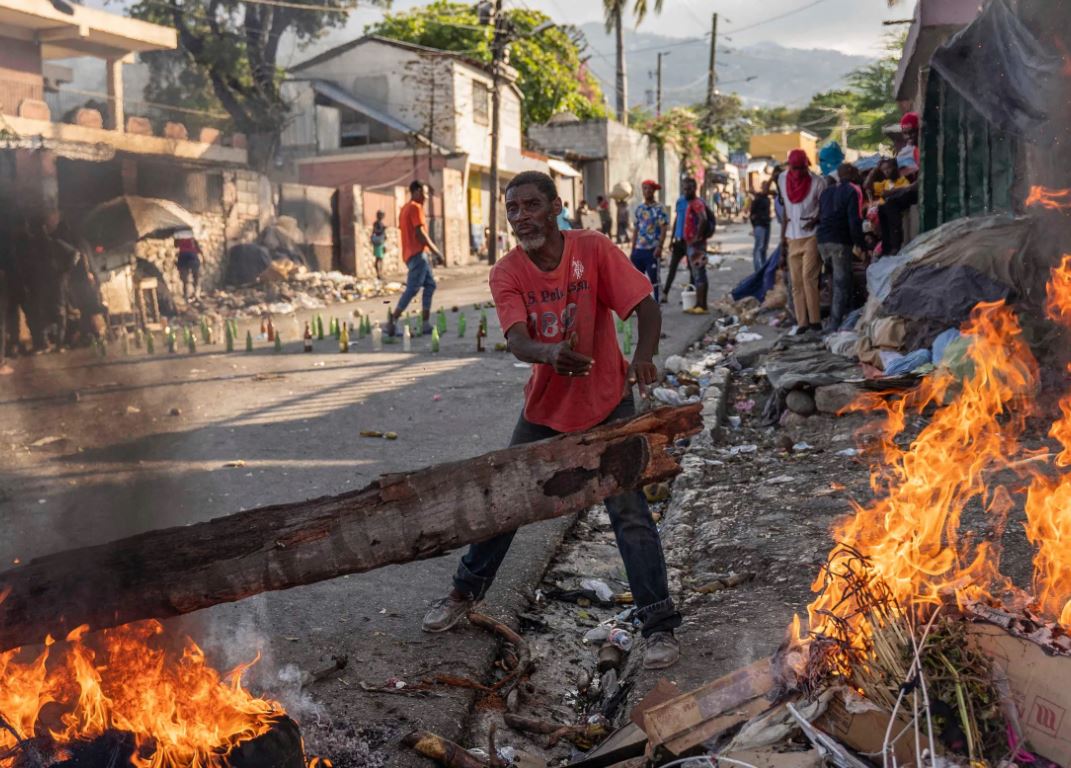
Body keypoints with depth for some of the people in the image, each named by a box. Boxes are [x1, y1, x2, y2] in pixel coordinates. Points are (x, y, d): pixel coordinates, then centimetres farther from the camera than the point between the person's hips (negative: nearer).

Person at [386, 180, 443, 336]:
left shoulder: (405, 208, 20)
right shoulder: (415, 207, -9)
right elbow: (419, 232, -17)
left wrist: (430, 249, 18)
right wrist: (435, 250, -12)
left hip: (411, 253, 10)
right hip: (418, 254, -10)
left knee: (430, 285, 11)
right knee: (412, 289, -12)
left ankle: (426, 324, 7)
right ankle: (392, 322, -16)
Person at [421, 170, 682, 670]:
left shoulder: (593, 250, -15)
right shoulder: (507, 273, -10)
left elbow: (647, 309, -19)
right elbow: (517, 341, -25)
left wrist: (643, 356, -41)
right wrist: (550, 354, -49)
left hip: (605, 405, -3)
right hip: (544, 408, 3)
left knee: (628, 511, -8)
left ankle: (659, 626, 4)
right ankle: (466, 591, 35)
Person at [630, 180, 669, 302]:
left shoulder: (659, 209, -5)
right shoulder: (639, 208, 12)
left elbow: (664, 229, -10)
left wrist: (659, 247, -19)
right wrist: (633, 248, 12)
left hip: (652, 250, -6)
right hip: (639, 249, 6)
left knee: (653, 279, 0)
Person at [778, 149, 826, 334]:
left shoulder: (817, 182, -5)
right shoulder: (783, 180, 8)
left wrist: (816, 219, -21)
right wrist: (782, 239, 11)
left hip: (811, 236, -5)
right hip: (792, 238, 5)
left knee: (809, 277, -15)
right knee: (796, 282, 2)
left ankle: (814, 320, -13)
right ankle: (802, 322, 3)